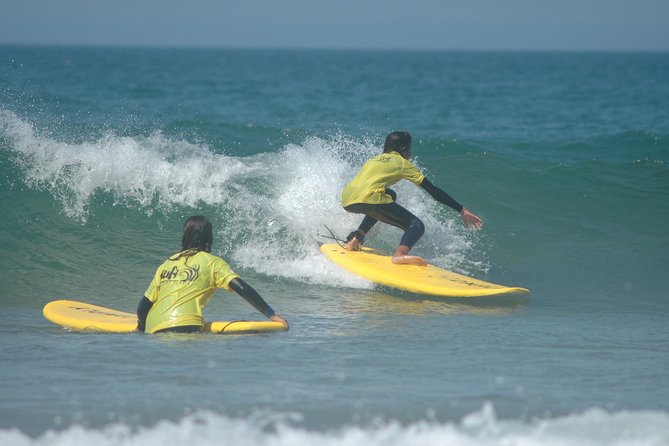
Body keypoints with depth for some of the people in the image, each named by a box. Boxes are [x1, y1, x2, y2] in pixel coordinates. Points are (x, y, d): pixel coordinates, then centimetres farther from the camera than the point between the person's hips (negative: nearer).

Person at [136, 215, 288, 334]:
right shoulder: (212, 262, 14)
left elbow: (143, 307, 23)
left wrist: (141, 328, 43)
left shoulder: (166, 264, 26)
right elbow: (242, 288, 1)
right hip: (184, 326, -5)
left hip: (153, 332, 5)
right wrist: (271, 315, 5)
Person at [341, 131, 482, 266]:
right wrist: (461, 210, 11)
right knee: (416, 226, -1)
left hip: (346, 201, 7)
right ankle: (400, 254, -35)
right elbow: (433, 191, 11)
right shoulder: (402, 163, 15)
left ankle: (356, 238, 27)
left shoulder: (375, 159, 31)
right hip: (368, 199, -7)